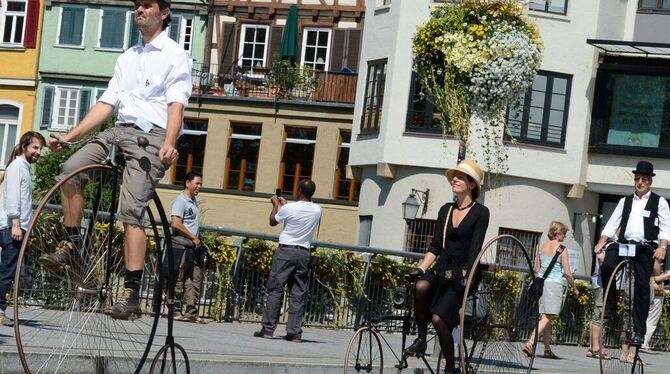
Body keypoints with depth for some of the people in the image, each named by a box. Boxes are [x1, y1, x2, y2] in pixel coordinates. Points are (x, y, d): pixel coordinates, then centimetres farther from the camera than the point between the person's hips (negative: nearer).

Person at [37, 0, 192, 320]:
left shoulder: (175, 55, 4)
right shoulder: (127, 58, 25)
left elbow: (176, 104, -9)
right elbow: (106, 104, 20)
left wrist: (170, 143, -27)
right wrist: (69, 136, 10)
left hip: (152, 136, -6)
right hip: (119, 130, 6)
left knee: (131, 212, -20)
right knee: (70, 169, -18)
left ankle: (131, 295, -24)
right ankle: (72, 248, -5)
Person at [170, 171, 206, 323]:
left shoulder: (193, 202, 20)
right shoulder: (181, 201, -8)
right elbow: (176, 223, -18)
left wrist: (197, 240, 13)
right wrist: (193, 238, -13)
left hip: (194, 246, 9)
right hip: (181, 244, -9)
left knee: (195, 279, 5)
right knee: (178, 280, -5)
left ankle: (191, 311, 5)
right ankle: (176, 311, -3)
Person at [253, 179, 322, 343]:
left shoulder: (288, 209, -11)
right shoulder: (317, 210, 2)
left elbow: (273, 221, 8)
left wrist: (276, 205, 25)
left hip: (286, 251, -4)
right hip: (304, 253, 4)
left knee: (275, 290, 1)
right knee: (298, 295, 4)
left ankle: (268, 329, -2)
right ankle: (294, 333, 1)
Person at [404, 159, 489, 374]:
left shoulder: (480, 213, -3)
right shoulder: (445, 210, 14)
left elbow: (475, 249, -10)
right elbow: (435, 246, 11)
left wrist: (464, 275, -21)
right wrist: (421, 268, -2)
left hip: (462, 272, -4)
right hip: (441, 268, 4)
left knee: (438, 318, -21)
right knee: (421, 286, -31)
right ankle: (421, 338, -14)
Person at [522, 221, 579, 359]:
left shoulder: (542, 247, 11)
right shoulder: (561, 249, -6)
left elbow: (536, 270, 13)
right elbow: (567, 273, -7)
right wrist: (574, 289, 5)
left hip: (541, 282, 7)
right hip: (555, 284, -7)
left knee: (545, 317, 11)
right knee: (548, 318, -9)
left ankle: (547, 350, 15)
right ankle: (529, 343, -23)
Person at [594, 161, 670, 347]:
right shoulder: (625, 201, 19)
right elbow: (612, 224, 15)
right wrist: (601, 242, 0)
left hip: (645, 249, -2)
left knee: (642, 287, -6)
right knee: (607, 265, -27)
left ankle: (639, 332, -2)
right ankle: (609, 307, -12)